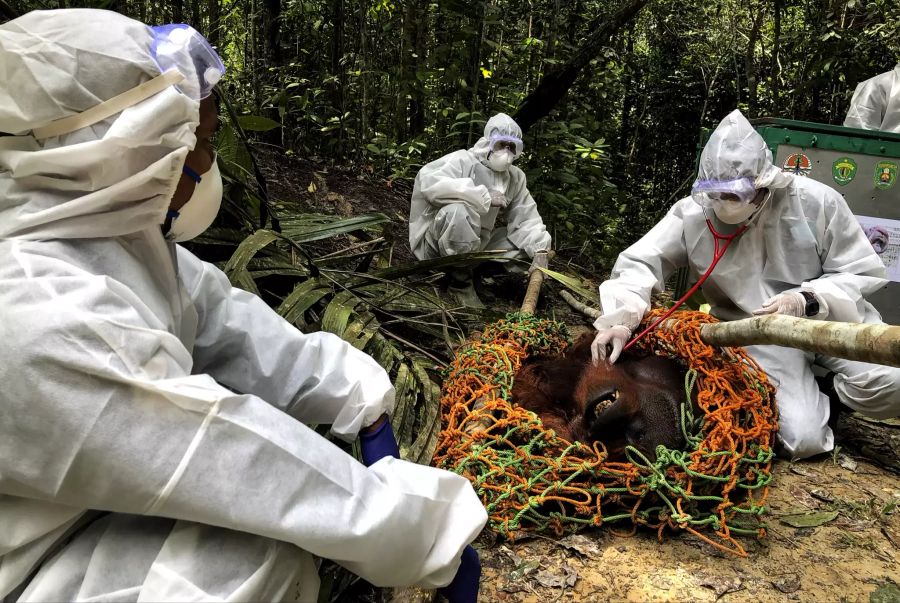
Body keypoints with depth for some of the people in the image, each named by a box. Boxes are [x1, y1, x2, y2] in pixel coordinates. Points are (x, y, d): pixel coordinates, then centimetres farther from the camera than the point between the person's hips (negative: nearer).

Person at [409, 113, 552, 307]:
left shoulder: (516, 178, 4)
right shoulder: (462, 161, -16)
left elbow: (527, 218, 1)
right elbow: (428, 182, -35)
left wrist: (540, 251, -18)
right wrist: (485, 196, -30)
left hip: (476, 247, 7)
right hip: (438, 245, -6)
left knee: (532, 240, 4)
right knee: (459, 210, -36)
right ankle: (461, 281, -17)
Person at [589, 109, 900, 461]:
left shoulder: (816, 201, -13)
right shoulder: (693, 213, -13)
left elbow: (864, 273, -5)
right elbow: (639, 263, -9)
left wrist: (807, 300, -25)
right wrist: (620, 319, -28)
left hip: (829, 319, 1)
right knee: (803, 438, -18)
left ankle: (831, 389, 12)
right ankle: (809, 394, 20)